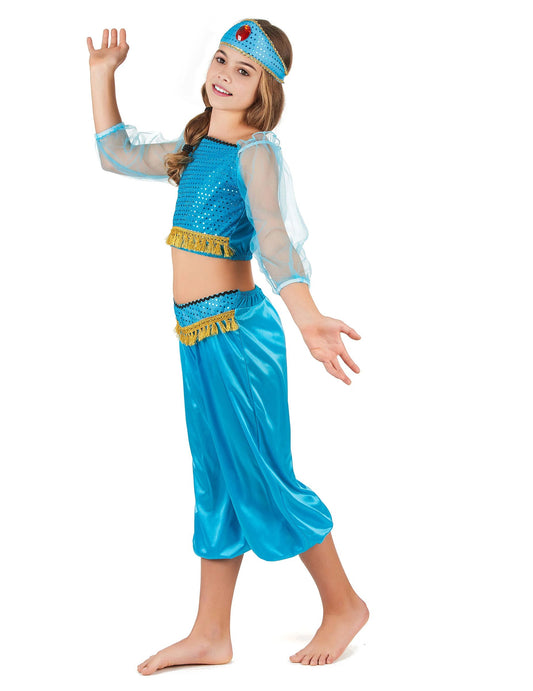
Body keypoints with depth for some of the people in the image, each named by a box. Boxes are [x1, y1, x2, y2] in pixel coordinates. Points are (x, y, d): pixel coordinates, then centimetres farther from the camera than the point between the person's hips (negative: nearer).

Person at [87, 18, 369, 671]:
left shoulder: (255, 154, -10)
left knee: (260, 477, -1)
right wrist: (102, 73, 26)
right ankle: (211, 634, 21)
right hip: (199, 335, 8)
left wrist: (306, 313, -42)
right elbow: (116, 153, 29)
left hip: (236, 329, -8)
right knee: (217, 484, 12)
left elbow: (272, 236, -26)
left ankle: (343, 603, 18)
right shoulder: (195, 149, 14)